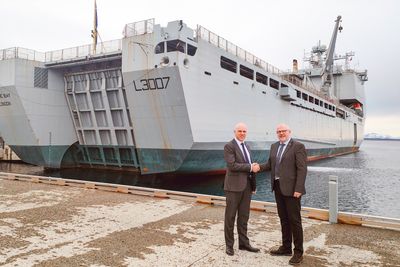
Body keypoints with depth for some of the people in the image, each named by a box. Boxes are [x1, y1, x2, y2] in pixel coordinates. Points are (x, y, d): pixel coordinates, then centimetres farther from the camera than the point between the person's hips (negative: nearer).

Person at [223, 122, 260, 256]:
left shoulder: (246, 147, 16)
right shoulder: (229, 146, -8)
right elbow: (232, 165, -19)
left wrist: (253, 185, 16)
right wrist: (250, 167, -16)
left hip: (247, 186, 7)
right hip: (234, 185, -7)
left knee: (244, 216, 12)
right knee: (230, 216, 4)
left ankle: (244, 243, 23)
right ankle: (229, 245, 16)